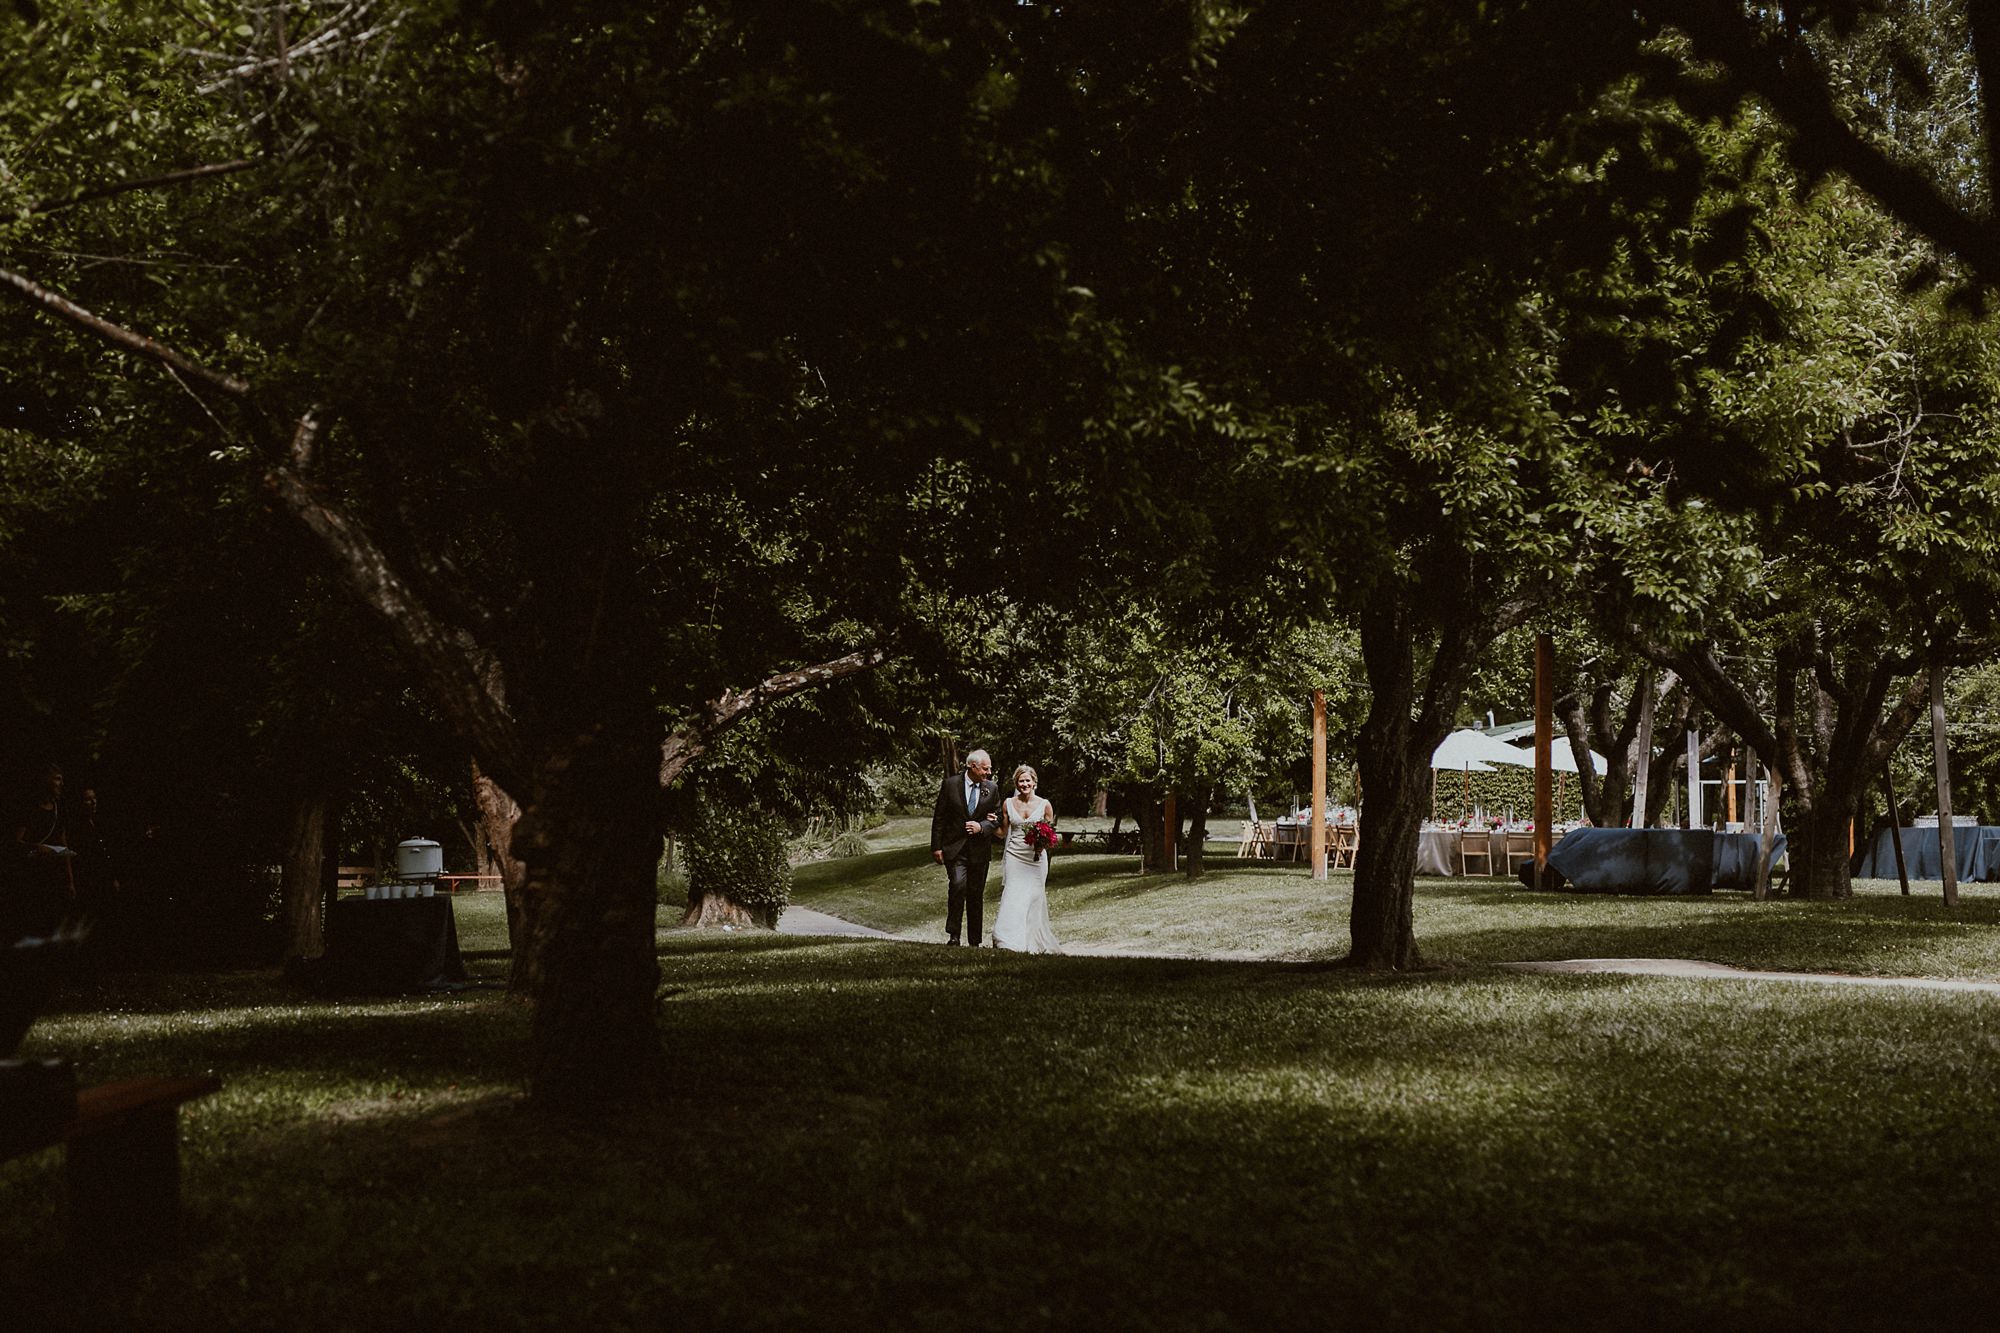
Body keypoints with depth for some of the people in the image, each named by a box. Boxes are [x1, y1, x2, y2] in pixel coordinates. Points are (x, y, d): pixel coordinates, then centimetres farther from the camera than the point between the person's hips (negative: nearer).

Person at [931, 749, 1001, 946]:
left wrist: (981, 826, -13)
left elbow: (997, 820, 8)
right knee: (958, 885, -22)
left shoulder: (992, 789, 4)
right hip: (954, 848, -3)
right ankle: (954, 934, -11)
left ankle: (974, 942, 18)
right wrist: (936, 847, -4)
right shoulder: (950, 784, -3)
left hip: (979, 850, 3)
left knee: (976, 895, 8)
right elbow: (939, 817, 0)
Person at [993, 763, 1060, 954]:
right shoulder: (1008, 804, 5)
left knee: (1034, 898, 1)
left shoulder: (1044, 805, 1)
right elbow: (1003, 831, 14)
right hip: (1014, 857, 1)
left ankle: (1034, 943, 10)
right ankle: (1011, 942, -6)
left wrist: (1042, 845, -12)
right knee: (1013, 898, -8)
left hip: (1036, 858, -1)